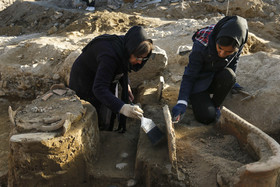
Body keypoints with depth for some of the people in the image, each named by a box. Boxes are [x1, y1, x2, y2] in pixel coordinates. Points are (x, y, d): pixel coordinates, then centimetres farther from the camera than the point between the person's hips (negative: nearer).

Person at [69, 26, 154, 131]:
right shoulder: (110, 55, -41)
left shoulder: (126, 46, -17)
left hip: (109, 80, 8)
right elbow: (99, 88, -47)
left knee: (108, 120, 14)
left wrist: (126, 85, 1)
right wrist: (122, 107, -58)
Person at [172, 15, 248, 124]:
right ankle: (195, 97, 11)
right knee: (207, 117, -22)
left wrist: (230, 82, 13)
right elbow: (189, 76, -25)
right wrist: (182, 102, -34)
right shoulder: (201, 46, -32)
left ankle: (216, 105, -7)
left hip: (216, 78, 4)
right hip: (200, 80, -3)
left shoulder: (238, 44, -20)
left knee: (229, 75, -33)